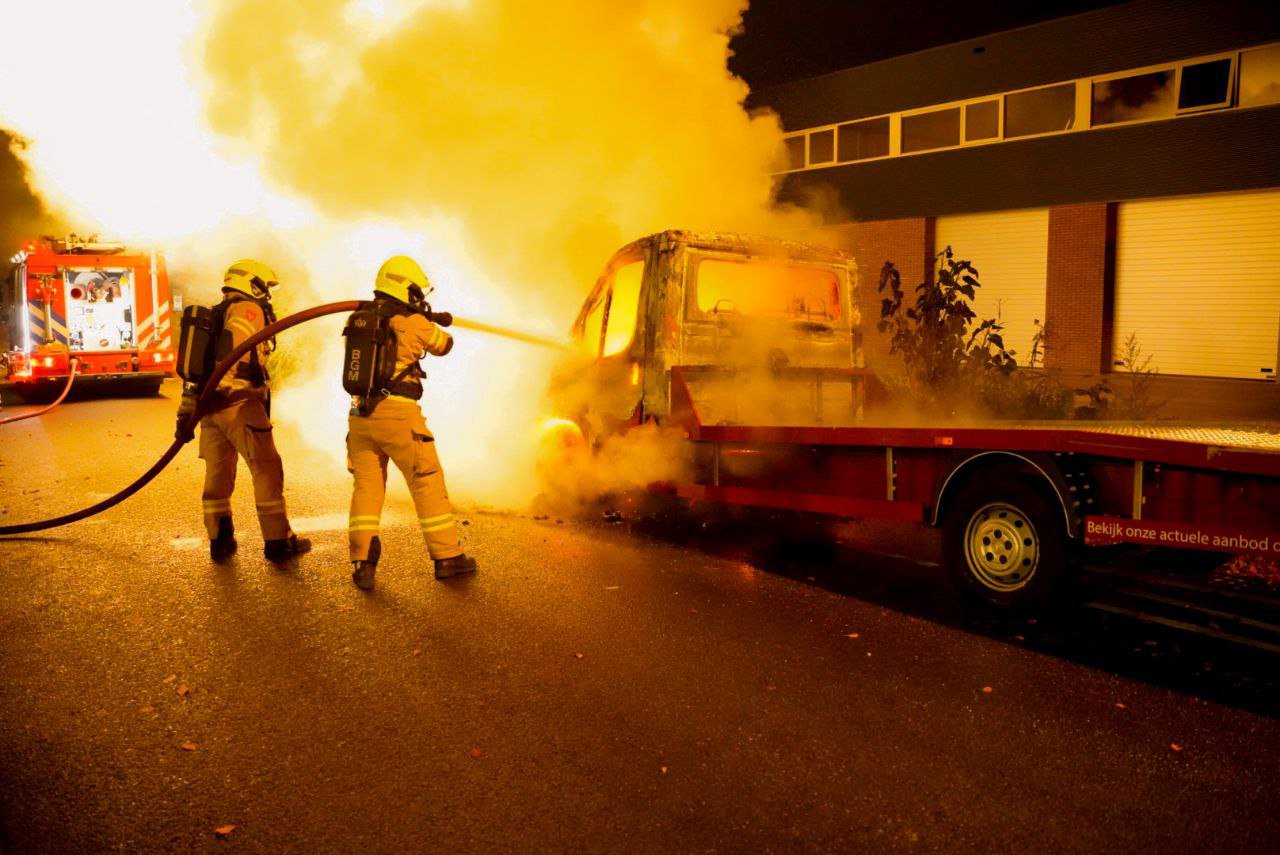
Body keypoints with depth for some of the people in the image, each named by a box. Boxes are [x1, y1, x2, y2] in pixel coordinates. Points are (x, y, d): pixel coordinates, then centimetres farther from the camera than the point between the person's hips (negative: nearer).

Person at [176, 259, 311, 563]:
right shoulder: (249, 308, -2)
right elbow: (233, 343, -22)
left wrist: (187, 410, 21)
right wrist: (221, 383, -29)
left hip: (210, 405, 9)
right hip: (239, 404, -9)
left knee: (217, 473, 14)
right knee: (267, 470, -1)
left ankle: (220, 541, 21)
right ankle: (277, 541, 2)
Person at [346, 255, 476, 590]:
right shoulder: (415, 323, -5)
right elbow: (444, 345, 13)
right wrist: (431, 323, 33)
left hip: (361, 415, 5)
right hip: (397, 414, -5)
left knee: (367, 486, 10)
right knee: (428, 484, 6)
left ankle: (362, 563, 2)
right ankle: (447, 557, 13)